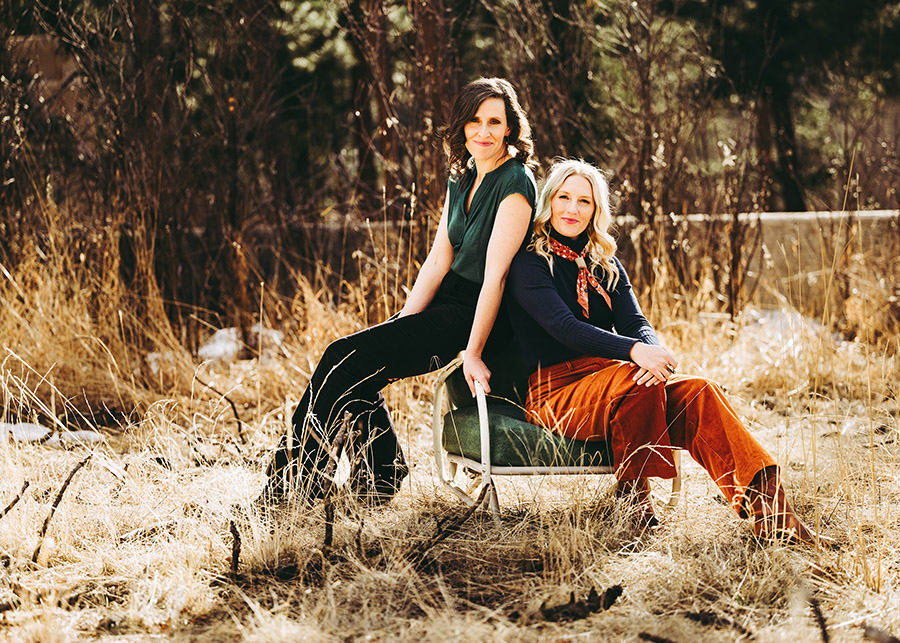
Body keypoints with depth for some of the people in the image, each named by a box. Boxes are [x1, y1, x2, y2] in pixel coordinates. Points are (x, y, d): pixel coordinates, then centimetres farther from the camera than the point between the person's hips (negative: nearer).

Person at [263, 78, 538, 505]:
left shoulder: (514, 183, -14)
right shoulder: (461, 179, 12)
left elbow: (495, 274, -20)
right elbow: (438, 260, 9)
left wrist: (473, 353, -24)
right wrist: (402, 323, -3)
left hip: (476, 318, -8)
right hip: (446, 303, 8)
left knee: (348, 360, -17)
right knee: (346, 359, -10)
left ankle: (291, 486, -6)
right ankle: (379, 482, -4)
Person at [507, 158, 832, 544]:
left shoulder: (604, 263, 18)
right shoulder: (529, 262, -3)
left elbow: (635, 321, 4)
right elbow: (563, 325, -18)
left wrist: (654, 353, -23)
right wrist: (634, 352, -33)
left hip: (609, 377, 5)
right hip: (555, 390, -5)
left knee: (697, 392, -23)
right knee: (637, 379, -36)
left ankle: (768, 510, -35)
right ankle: (631, 494, -21)